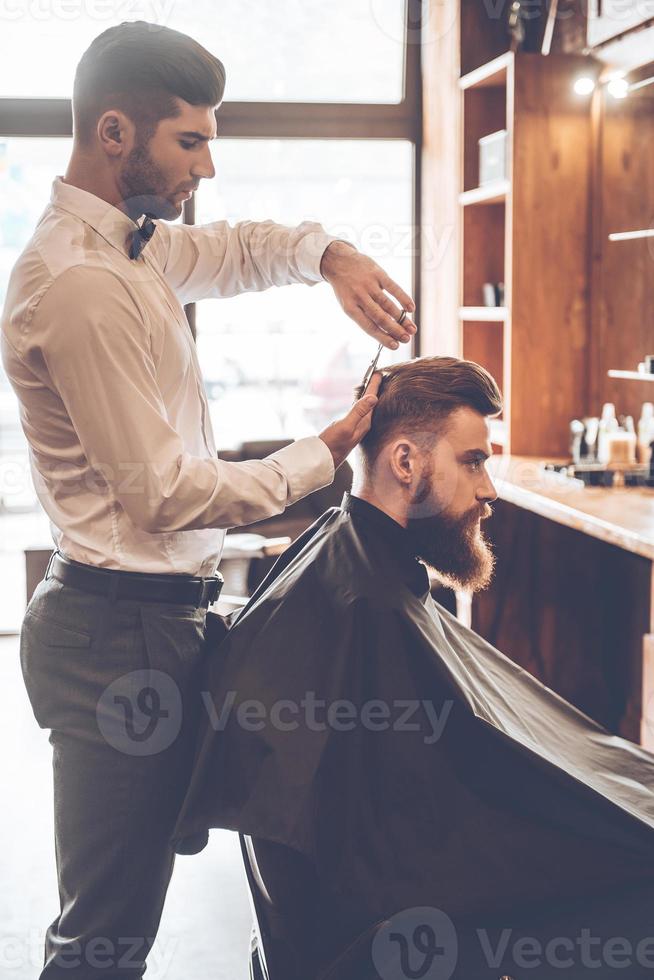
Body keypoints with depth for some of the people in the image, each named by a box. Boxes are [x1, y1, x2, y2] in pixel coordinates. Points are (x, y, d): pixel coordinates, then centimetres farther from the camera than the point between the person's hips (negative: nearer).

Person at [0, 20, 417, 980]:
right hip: (123, 633, -10)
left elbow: (238, 249, 30)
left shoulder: (130, 244, 11)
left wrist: (329, 254, 8)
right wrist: (324, 454, -9)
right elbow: (166, 496, -20)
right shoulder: (78, 282, -20)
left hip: (147, 618, 10)